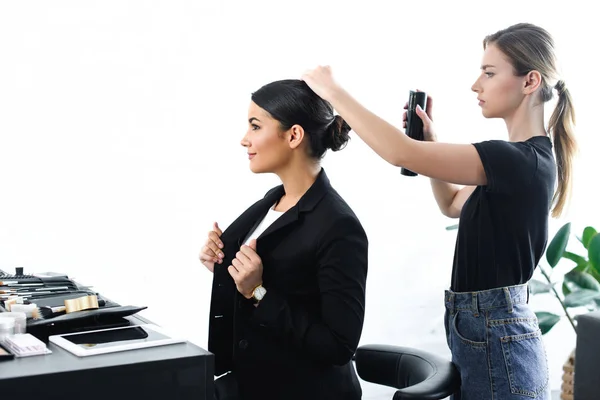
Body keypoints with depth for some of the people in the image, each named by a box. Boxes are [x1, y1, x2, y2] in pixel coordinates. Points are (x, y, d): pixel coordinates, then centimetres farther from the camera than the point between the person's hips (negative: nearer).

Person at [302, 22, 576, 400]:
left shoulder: (523, 160, -22)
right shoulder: (526, 159, 8)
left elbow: (401, 152, -28)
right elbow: (454, 205, 23)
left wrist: (333, 90, -18)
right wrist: (431, 139, 10)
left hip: (494, 341, -9)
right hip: (491, 332, 9)